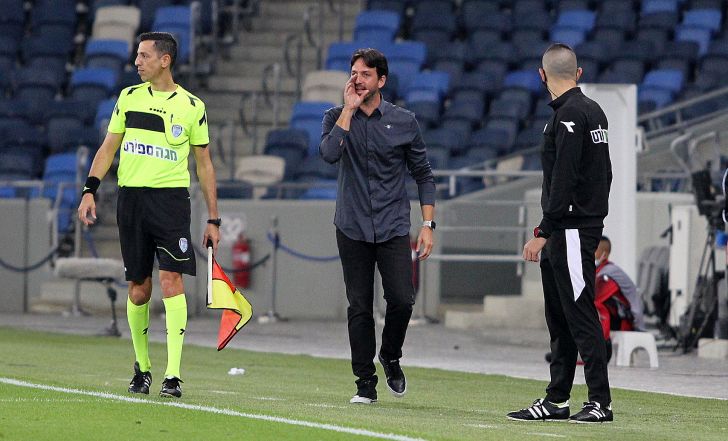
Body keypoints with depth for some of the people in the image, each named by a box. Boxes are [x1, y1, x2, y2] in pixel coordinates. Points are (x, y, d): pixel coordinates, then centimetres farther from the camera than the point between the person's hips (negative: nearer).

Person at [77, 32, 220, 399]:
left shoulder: (192, 106, 3)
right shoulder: (129, 97, 9)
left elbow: (204, 164, 9)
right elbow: (108, 148, 12)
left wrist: (213, 219, 6)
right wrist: (90, 190, -3)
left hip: (171, 198, -3)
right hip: (131, 199, 3)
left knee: (171, 279, -15)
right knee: (138, 289, 5)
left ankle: (173, 374, -17)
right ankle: (142, 366, 22)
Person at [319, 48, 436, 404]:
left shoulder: (403, 121, 3)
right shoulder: (337, 117, 3)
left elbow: (423, 174, 9)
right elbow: (329, 153, -18)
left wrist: (427, 224, 1)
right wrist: (349, 109, -14)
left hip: (393, 228, 0)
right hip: (352, 228, 0)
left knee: (402, 300, -13)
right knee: (359, 308, 0)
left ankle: (390, 357, 16)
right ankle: (365, 384, 8)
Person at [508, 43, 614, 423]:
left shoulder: (570, 115, -14)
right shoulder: (592, 111, 15)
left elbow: (563, 181, -20)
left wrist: (544, 232, -20)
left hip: (572, 231, -10)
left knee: (580, 316, -9)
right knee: (559, 318, 13)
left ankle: (600, 402, -9)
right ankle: (556, 401, 16)